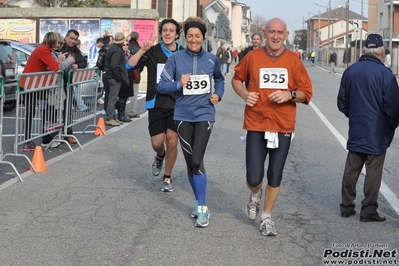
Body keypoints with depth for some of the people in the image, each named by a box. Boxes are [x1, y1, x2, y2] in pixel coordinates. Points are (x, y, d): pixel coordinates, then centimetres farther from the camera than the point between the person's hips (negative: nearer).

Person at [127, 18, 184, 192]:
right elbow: (130, 65, -10)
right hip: (156, 104, 1)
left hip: (176, 104, 0)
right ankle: (160, 156, 37)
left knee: (172, 141, -3)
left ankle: (167, 178, 16)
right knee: (157, 142, -1)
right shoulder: (153, 52, -1)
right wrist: (142, 50, -23)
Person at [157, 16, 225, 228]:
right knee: (190, 162, 8)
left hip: (204, 115, -1)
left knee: (197, 161, -13)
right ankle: (200, 203, 25)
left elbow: (219, 80, 20)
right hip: (183, 115, 1)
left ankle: (202, 208, -3)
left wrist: (218, 95, 3)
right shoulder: (176, 58, -3)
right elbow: (161, 86, -3)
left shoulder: (212, 59, 0)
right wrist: (178, 84, -19)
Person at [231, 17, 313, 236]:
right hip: (256, 125, -1)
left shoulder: (294, 61, 0)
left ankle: (266, 217, 28)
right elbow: (236, 79, 15)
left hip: (283, 127, 1)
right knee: (254, 178, -5)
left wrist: (290, 94, -16)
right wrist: (245, 94, -4)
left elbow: (307, 93, 4)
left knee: (275, 176, 7)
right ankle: (255, 195, 32)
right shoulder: (252, 57, -1)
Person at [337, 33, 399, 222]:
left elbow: (342, 102, 9)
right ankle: (368, 211, 8)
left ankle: (346, 207, 19)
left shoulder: (350, 71, 2)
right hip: (377, 134, -5)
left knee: (351, 170, 12)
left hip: (355, 131, 5)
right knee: (373, 172, 3)